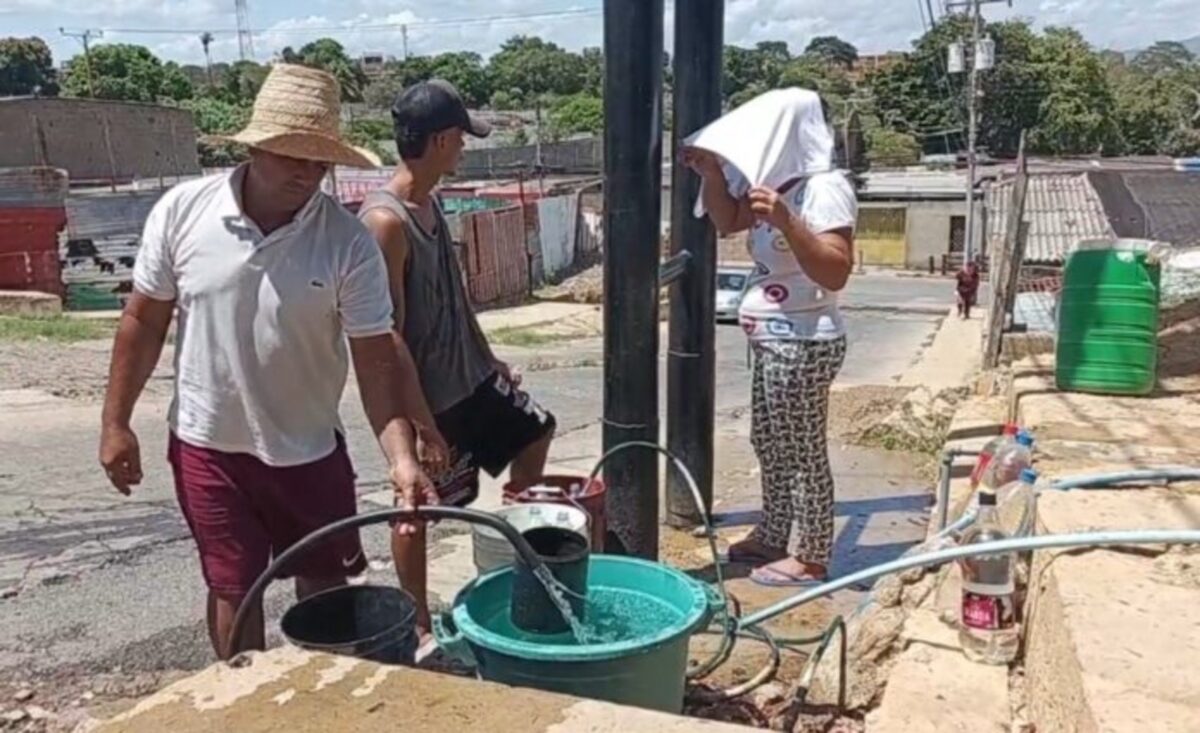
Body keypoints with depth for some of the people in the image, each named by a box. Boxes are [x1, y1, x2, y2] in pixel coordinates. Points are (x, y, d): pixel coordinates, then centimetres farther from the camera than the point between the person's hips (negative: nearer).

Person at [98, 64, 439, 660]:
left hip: (309, 449, 0)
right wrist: (116, 422, 0)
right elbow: (144, 321, -2)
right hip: (208, 444, 0)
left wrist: (401, 456, -26)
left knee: (326, 586, 15)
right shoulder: (180, 211, -12)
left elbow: (376, 357, -15)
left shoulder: (349, 242, -16)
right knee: (233, 589, 13)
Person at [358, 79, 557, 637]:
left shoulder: (429, 202, 4)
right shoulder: (386, 220, -25)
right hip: (426, 395, -9)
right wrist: (418, 418, -23)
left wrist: (488, 358, 19)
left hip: (468, 375, 10)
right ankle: (418, 622, 24)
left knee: (535, 432, 22)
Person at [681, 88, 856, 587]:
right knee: (769, 443, 19)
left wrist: (786, 220, -36)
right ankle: (774, 536, 34)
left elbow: (835, 273, -27)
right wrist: (712, 171, 3)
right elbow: (727, 221, 18)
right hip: (774, 341, 10)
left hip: (803, 343, -10)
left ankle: (810, 559, 14)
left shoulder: (825, 189, -18)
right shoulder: (780, 180, 10)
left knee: (803, 451, 1)